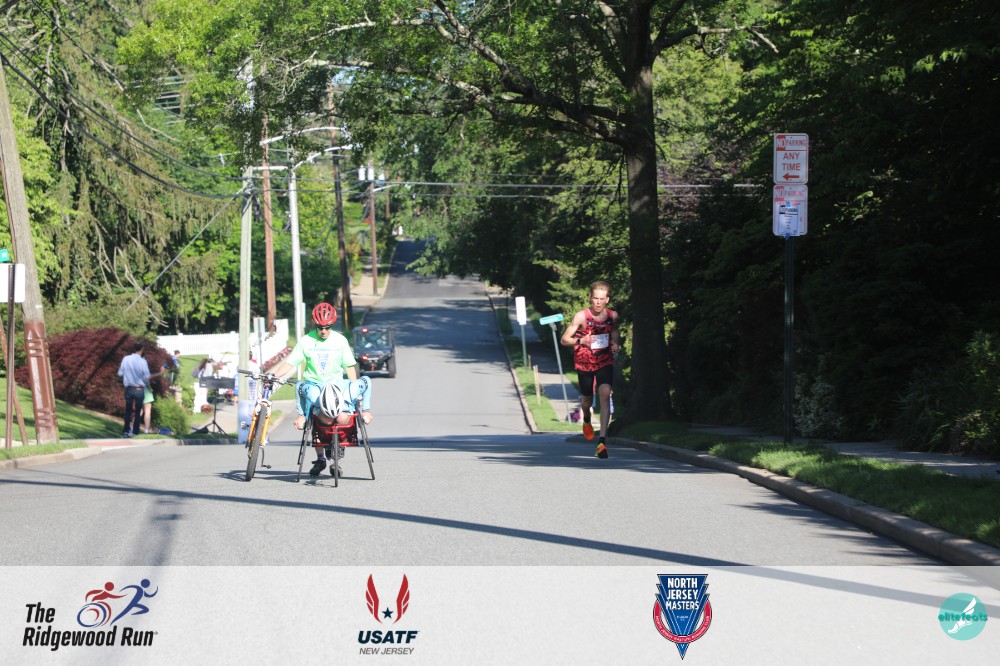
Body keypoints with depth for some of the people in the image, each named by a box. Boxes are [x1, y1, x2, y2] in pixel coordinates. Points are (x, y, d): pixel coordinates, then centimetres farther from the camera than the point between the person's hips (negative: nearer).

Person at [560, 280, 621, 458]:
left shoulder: (613, 316, -6)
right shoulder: (581, 317, -16)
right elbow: (564, 339, -13)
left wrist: (616, 344, -7)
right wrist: (580, 340, -31)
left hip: (605, 362, 1)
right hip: (584, 363, -1)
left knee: (605, 395, -20)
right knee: (587, 400, 14)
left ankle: (602, 441, -23)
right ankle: (586, 419, 54)